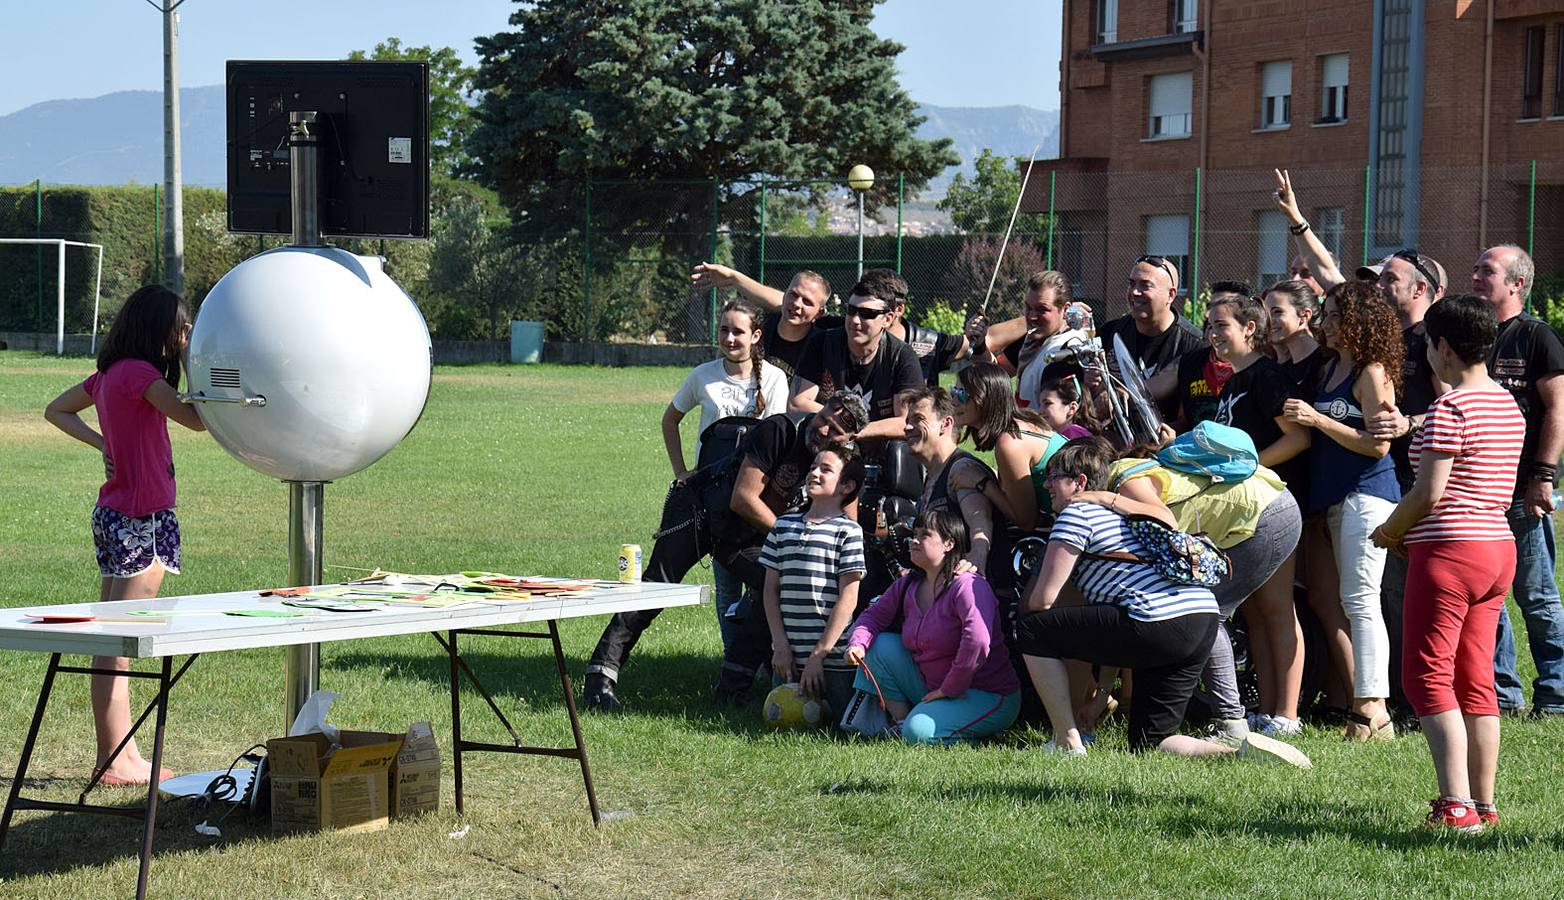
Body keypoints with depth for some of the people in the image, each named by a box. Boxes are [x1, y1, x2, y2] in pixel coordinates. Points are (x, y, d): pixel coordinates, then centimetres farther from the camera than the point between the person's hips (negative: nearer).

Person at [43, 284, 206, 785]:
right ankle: (114, 761, -4)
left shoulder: (110, 374, 12)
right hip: (140, 518, -9)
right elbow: (197, 420, -16)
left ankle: (122, 753, 18)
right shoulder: (140, 373, -14)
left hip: (114, 515, 9)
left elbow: (57, 411, 24)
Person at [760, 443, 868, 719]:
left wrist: (818, 655, -12)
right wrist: (781, 646, -1)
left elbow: (848, 598, -9)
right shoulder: (784, 526, 10)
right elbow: (771, 588, 9)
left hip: (833, 657, -4)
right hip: (787, 656, 4)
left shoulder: (848, 531, -5)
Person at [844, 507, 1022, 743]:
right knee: (882, 644, -1)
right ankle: (901, 721, 0)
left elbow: (977, 642, -34)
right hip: (933, 690, 8)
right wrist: (857, 644, -9)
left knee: (919, 732, -31)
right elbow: (874, 616, 14)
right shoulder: (907, 586, 5)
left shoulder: (968, 586, -21)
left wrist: (950, 689, -26)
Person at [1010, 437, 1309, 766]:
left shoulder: (1077, 513, 2)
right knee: (1150, 743, 14)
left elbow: (1043, 599, 0)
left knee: (1032, 631, 4)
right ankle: (1243, 749, -10)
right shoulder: (1121, 512, 30)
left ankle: (1068, 745, 3)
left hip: (1158, 623, -9)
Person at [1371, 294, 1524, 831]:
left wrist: (1389, 532, 0)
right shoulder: (1509, 406, 13)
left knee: (1428, 676, -5)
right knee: (1475, 680, 11)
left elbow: (1429, 492, -18)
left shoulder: (1450, 408, -14)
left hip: (1449, 550, -9)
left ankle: (1456, 806, -13)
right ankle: (1484, 805, 11)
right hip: (1499, 546, 9)